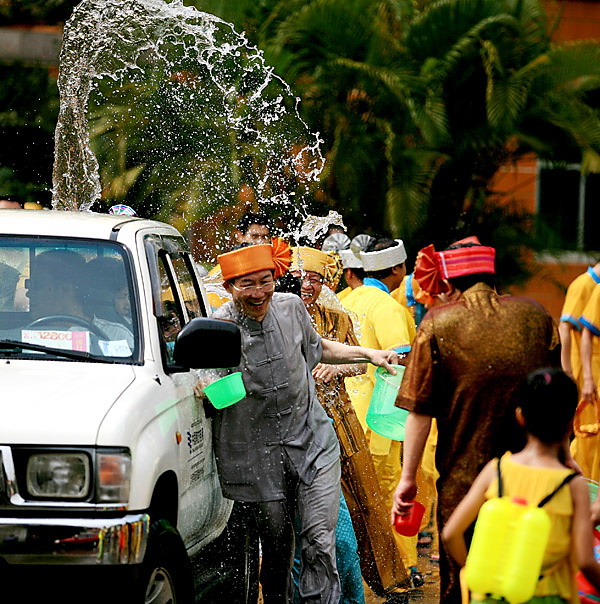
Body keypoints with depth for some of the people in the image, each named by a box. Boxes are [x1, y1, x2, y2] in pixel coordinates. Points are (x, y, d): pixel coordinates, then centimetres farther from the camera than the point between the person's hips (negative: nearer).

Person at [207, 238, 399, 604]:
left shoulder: (291, 307, 1)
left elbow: (316, 349, 22)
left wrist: (368, 355, 16)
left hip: (312, 441, 2)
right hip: (259, 454, -2)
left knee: (320, 540, -9)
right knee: (276, 543, 10)